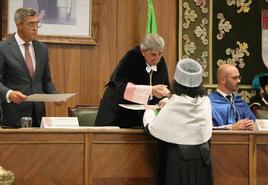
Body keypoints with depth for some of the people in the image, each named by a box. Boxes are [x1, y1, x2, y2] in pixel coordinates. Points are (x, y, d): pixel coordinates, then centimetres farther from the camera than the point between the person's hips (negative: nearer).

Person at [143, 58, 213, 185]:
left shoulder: (173, 105, -17)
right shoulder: (205, 101, -2)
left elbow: (150, 128, -8)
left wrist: (149, 111, 12)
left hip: (181, 160, -5)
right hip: (203, 158, 5)